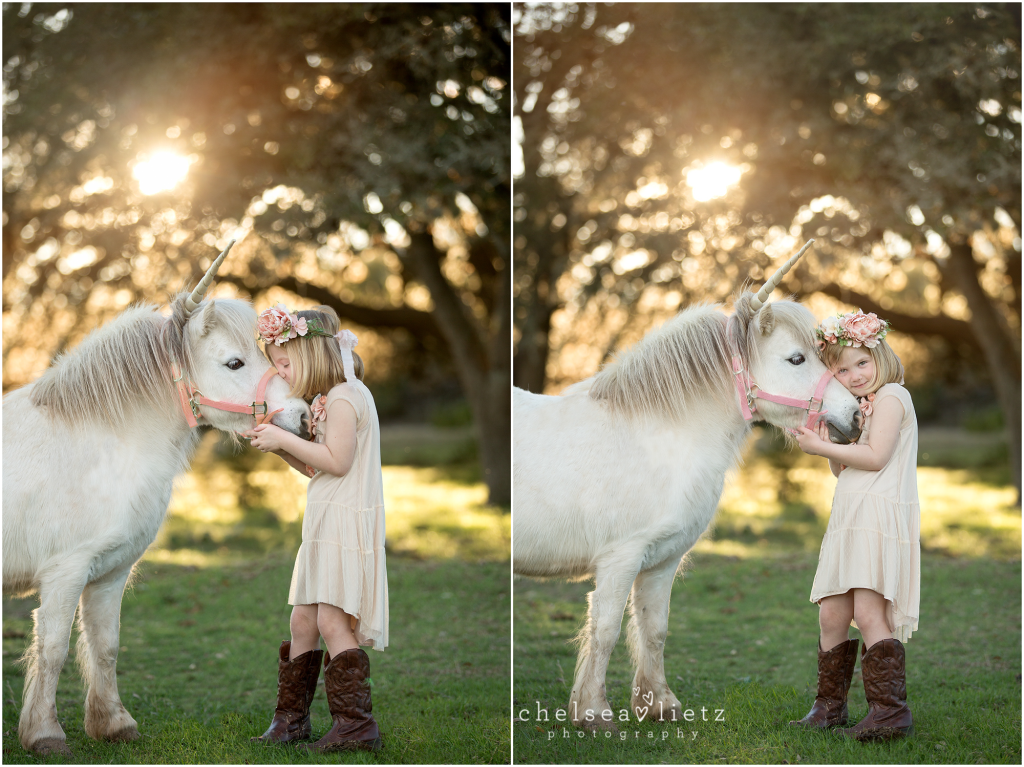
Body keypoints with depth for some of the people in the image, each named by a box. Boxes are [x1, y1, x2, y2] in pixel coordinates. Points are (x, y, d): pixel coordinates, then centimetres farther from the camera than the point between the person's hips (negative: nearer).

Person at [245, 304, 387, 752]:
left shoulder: (345, 396, -12)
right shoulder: (327, 400, 19)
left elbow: (337, 461, -18)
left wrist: (285, 439, -14)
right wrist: (277, 447, 9)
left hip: (347, 521, -10)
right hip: (324, 523, 10)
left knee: (332, 620, -13)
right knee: (303, 618, 11)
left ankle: (356, 724, -11)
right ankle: (292, 718, 19)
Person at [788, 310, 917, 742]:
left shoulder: (891, 395, -5)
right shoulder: (862, 407, 25)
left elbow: (875, 458, -16)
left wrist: (821, 447, -10)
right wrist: (826, 439, 6)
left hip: (880, 515, -10)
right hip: (849, 519, 10)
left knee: (868, 612, -18)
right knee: (831, 614, 8)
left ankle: (891, 710, -18)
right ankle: (829, 706, 17)